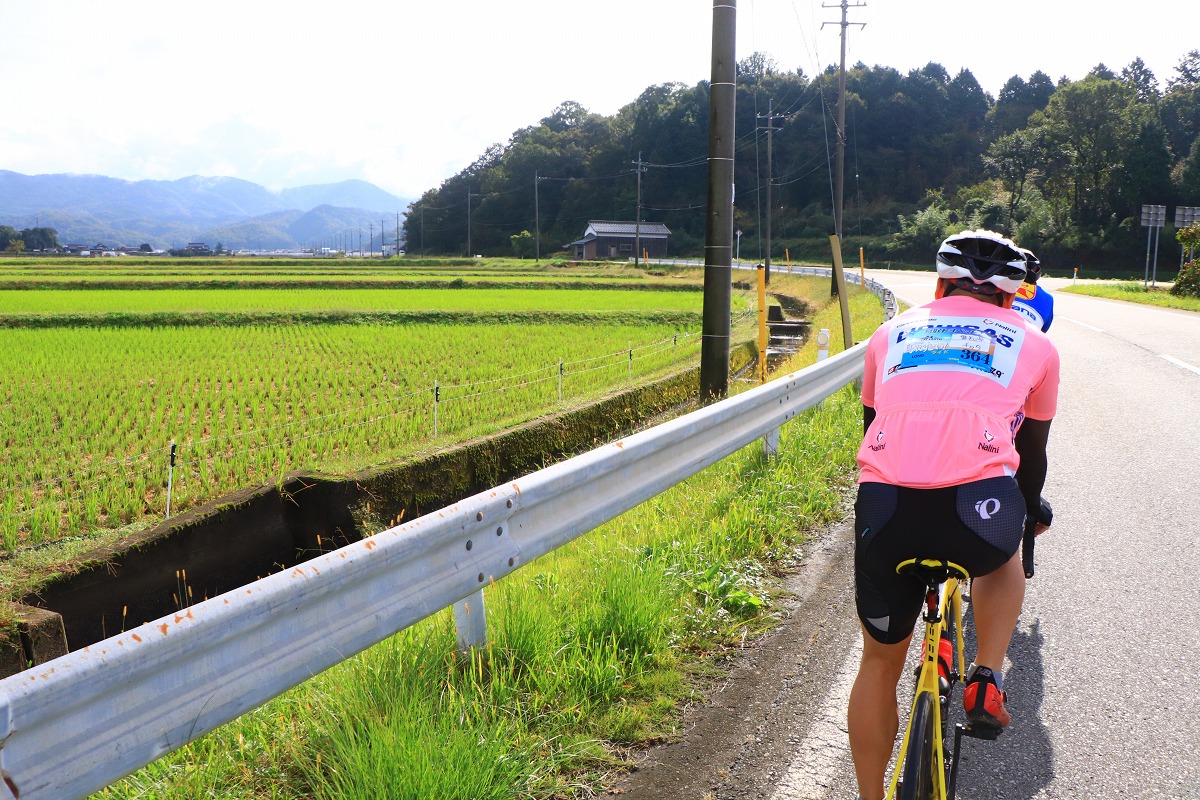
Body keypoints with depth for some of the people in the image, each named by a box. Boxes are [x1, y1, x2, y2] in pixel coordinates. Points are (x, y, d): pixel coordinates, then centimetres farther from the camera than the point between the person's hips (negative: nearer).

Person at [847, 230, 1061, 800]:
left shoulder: (892, 332, 28)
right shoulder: (1033, 345, 24)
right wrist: (1031, 513, 56)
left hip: (884, 511, 2)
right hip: (978, 507, -1)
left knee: (880, 661, 23)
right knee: (1003, 556, 37)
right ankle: (987, 680, 22)